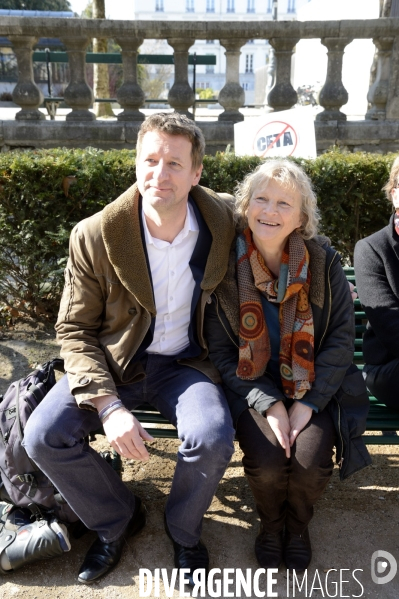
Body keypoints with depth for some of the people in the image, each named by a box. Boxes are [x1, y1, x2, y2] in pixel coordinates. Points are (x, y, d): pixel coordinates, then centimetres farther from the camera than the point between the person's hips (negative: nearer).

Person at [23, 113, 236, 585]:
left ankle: (183, 530, 8)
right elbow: (74, 330, -8)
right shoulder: (95, 236, -12)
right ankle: (116, 520, 13)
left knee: (213, 439, -28)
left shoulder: (223, 225, -8)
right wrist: (108, 405, -21)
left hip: (185, 364, 0)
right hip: (113, 362, 1)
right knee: (42, 437, -17)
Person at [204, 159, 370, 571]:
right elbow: (219, 351, -6)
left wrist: (309, 402, -14)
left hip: (311, 383, 1)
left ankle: (297, 523, 18)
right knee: (267, 461, -22)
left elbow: (341, 337, -5)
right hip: (251, 383, 0)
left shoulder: (323, 260, -9)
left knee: (311, 459, -21)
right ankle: (270, 522, 17)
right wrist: (269, 403, -16)